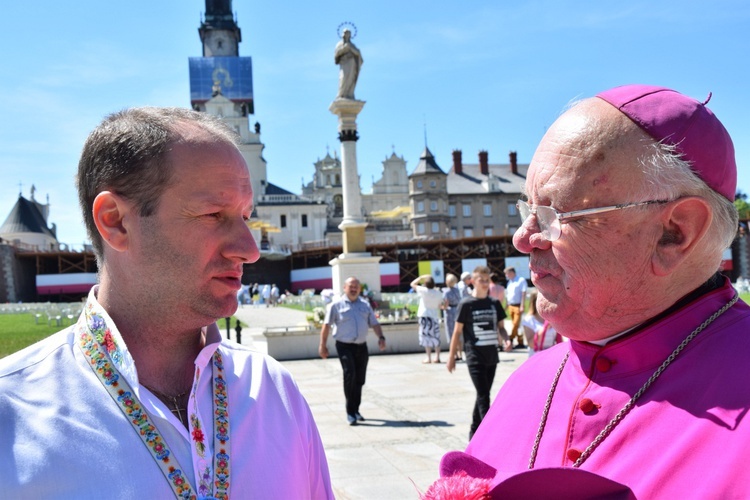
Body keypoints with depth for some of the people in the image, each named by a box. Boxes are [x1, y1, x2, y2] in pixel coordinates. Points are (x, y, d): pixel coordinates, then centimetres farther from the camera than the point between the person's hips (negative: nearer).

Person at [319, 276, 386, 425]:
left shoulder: (365, 305, 15)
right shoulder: (336, 305, 2)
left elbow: (374, 323, 14)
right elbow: (326, 325, -1)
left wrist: (381, 337, -3)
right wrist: (323, 345, -7)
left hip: (362, 346, 5)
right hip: (345, 346, -5)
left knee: (360, 379, 8)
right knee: (350, 375, -18)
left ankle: (356, 410, 24)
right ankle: (350, 413, -12)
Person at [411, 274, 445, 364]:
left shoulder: (424, 291, -10)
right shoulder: (438, 293, 1)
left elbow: (412, 284, 1)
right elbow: (440, 306, 8)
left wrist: (421, 277, 9)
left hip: (425, 316, -4)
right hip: (435, 316, 4)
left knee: (427, 337, -3)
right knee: (435, 337, 11)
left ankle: (429, 358, -5)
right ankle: (437, 357, 12)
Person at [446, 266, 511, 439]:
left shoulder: (494, 303, 8)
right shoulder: (466, 304, -5)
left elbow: (500, 326, 14)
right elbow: (457, 331, -2)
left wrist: (505, 340, -8)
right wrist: (452, 356, -1)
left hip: (491, 356, 5)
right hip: (475, 357, -5)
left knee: (483, 394, 13)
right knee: (483, 396, -10)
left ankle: (474, 432, 26)